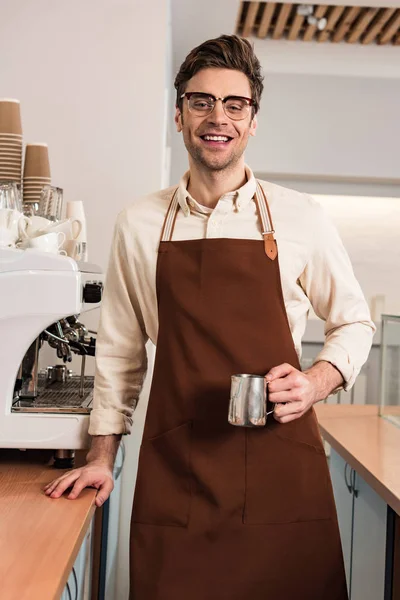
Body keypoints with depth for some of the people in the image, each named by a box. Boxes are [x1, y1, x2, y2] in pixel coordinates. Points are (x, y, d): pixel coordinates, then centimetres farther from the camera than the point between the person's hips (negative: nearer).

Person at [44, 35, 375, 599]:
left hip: (282, 467, 0)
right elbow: (120, 347, 12)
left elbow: (354, 322, 10)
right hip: (171, 473, 1)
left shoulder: (301, 218, 0)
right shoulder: (139, 224, 5)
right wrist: (102, 456, 12)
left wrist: (319, 380, -9)